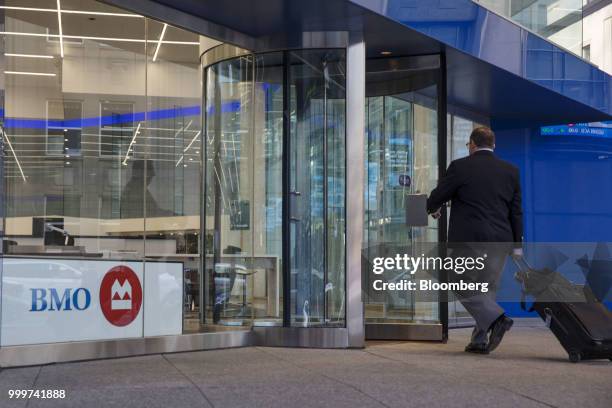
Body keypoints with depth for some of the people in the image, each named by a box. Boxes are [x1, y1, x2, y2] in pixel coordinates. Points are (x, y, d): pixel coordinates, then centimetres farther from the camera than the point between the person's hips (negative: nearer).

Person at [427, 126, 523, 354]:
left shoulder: (460, 167, -5)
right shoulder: (510, 171, 7)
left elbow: (437, 197, 1)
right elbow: (517, 211, 8)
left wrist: (433, 209, 24)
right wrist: (517, 246, 13)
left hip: (469, 240, -5)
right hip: (500, 241, 5)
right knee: (487, 288, 13)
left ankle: (496, 318, -16)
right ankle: (480, 340, 13)